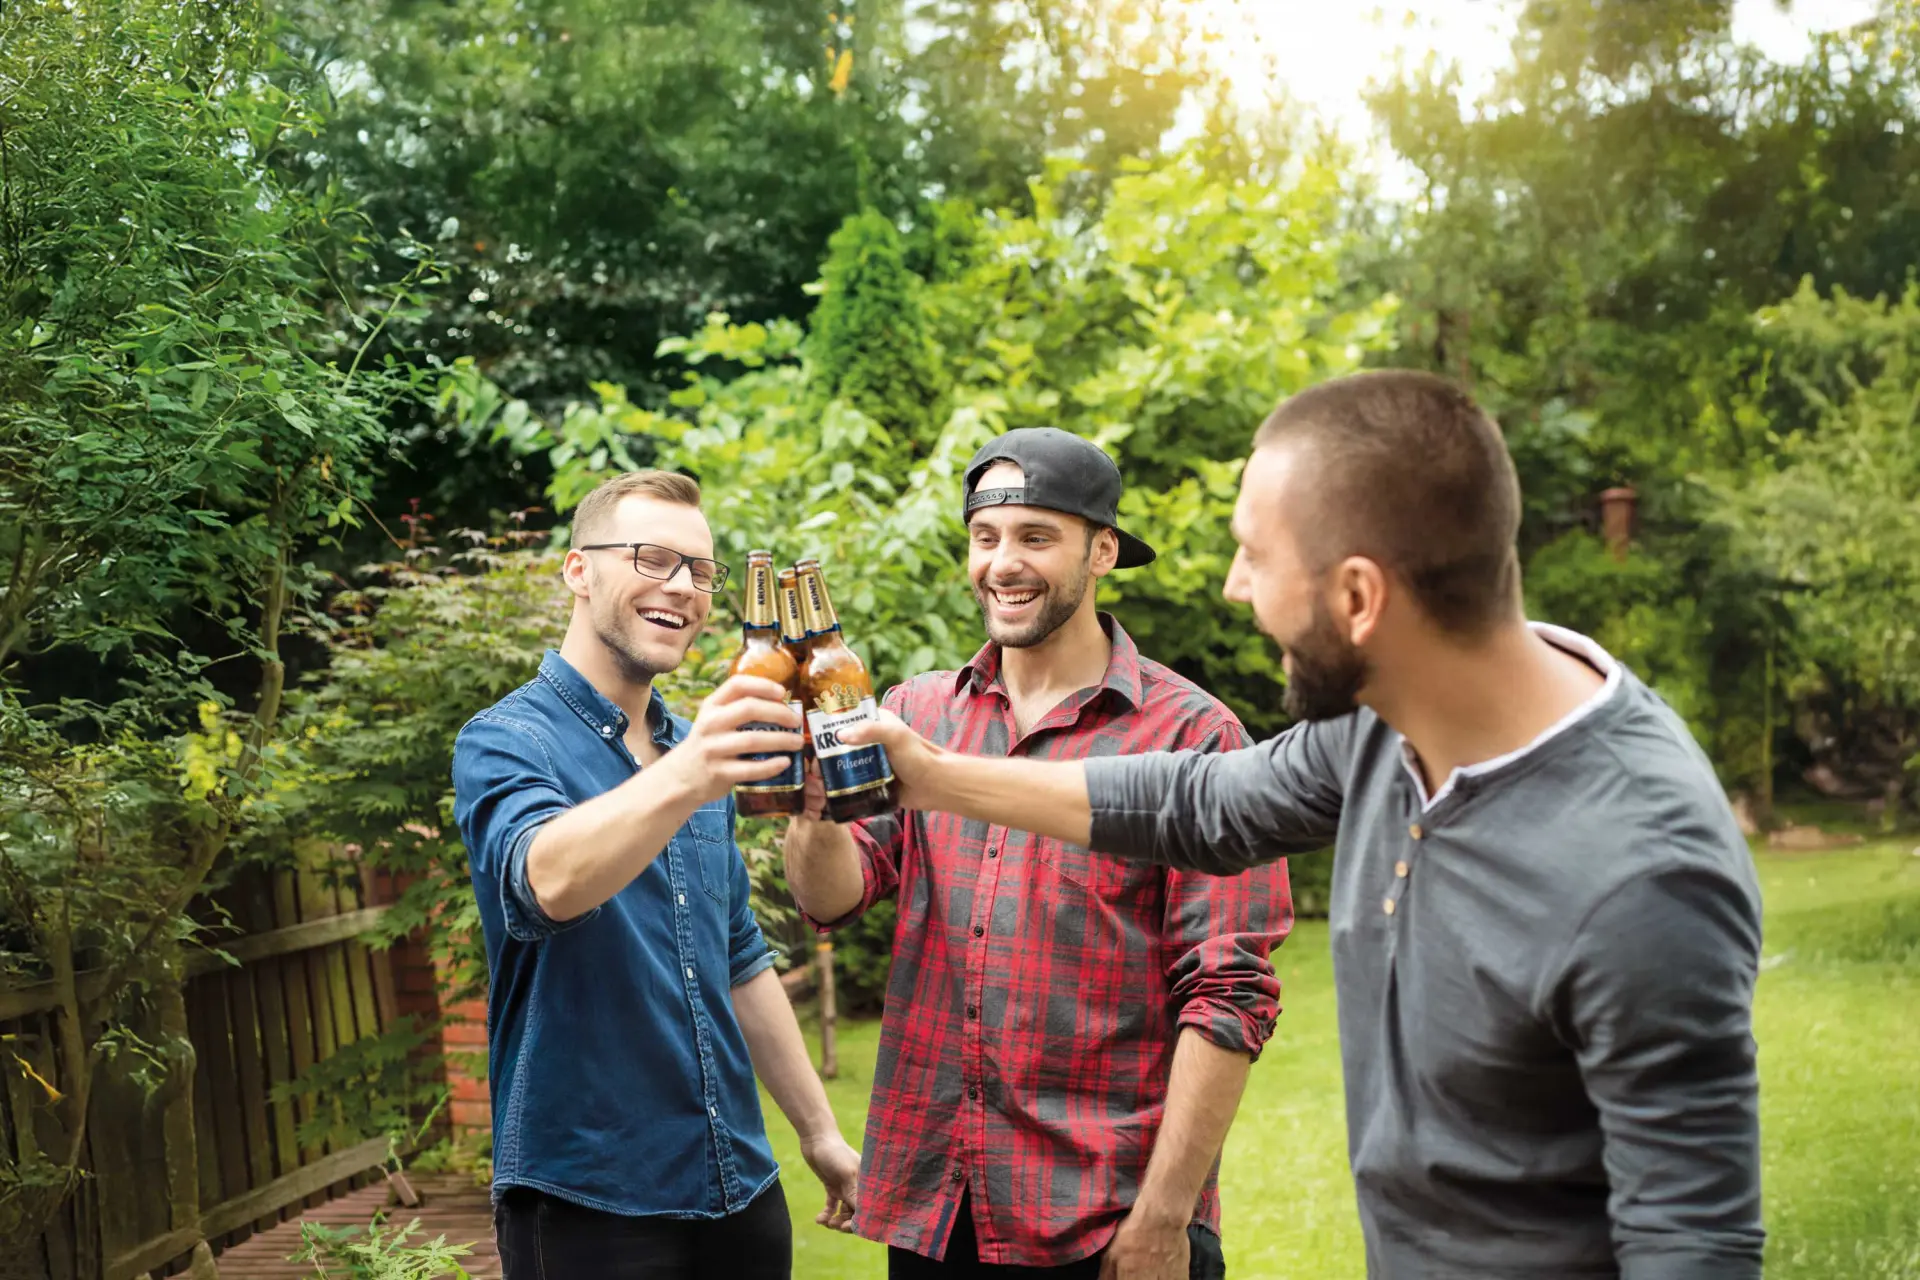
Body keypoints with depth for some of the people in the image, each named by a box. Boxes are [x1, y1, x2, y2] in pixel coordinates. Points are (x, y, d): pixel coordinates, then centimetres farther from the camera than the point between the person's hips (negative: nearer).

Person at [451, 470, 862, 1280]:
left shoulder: (701, 754, 10)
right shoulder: (504, 742, -10)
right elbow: (547, 879, -32)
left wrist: (819, 1129, 16)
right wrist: (679, 781, -48)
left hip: (740, 1185, 6)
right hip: (587, 1203, -6)